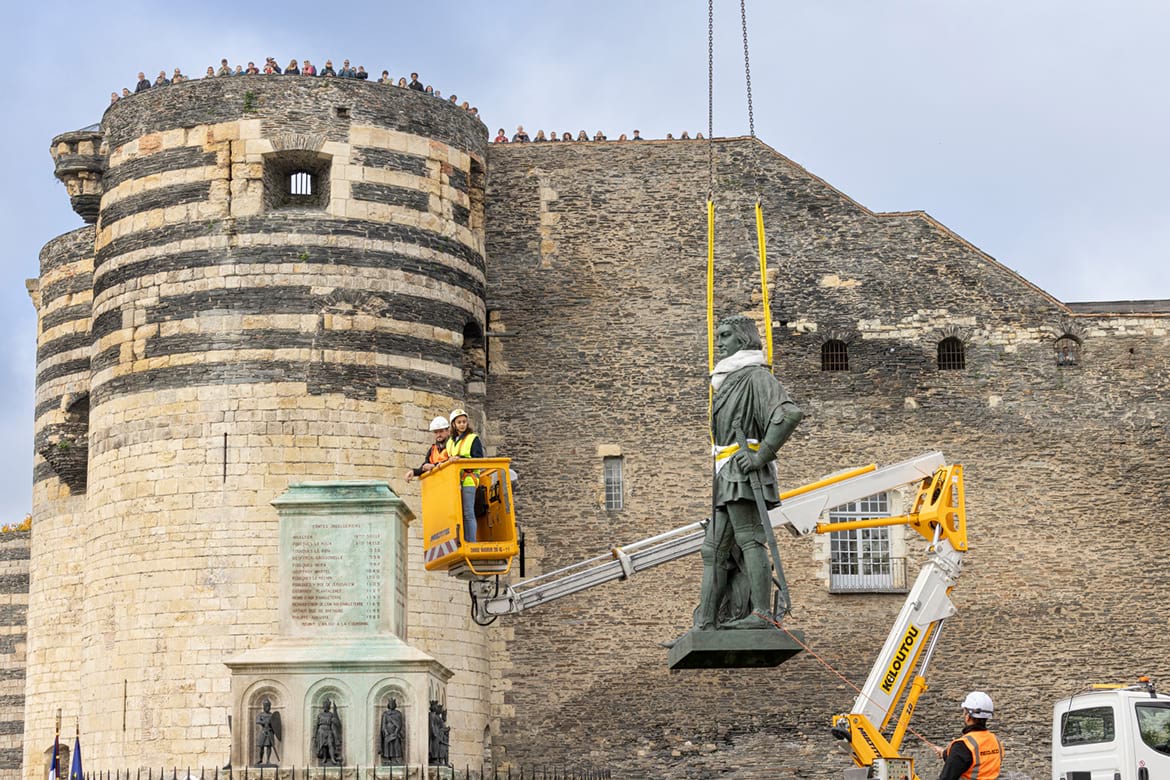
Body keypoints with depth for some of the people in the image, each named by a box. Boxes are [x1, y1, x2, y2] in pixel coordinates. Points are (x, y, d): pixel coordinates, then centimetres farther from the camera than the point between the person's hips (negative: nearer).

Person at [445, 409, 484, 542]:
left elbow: (479, 459, -7)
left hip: (468, 480, -6)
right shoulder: (450, 442, 22)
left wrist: (461, 459, -18)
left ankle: (471, 543, -10)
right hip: (454, 481, 6)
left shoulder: (473, 439, 3)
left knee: (468, 513, -10)